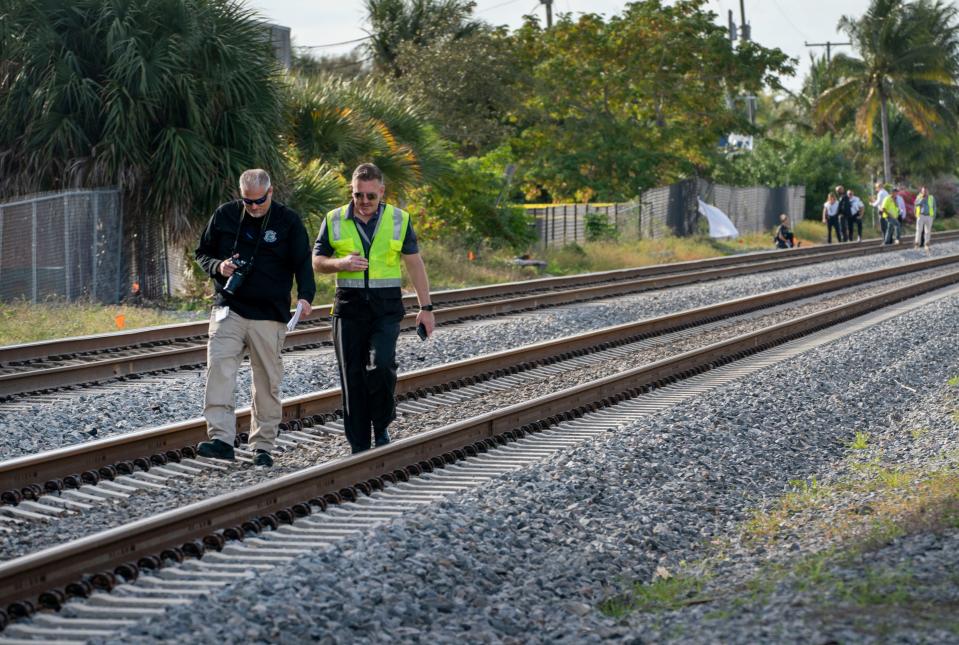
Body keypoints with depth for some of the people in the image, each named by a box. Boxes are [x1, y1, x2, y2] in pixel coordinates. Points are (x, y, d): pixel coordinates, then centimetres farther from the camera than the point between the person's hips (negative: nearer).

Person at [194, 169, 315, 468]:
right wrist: (218, 267, -8)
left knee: (268, 381, 3)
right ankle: (221, 438, -24)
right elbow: (202, 253, 15)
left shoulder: (288, 220, 1)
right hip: (229, 309, 1)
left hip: (270, 315, -1)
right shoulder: (225, 215, 6)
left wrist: (305, 296, -16)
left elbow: (302, 263, 2)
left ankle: (263, 445, 13)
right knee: (219, 366, -18)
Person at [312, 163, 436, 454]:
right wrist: (341, 263, -14)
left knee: (380, 366, -20)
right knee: (352, 377, 1)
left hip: (386, 307, -1)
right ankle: (359, 447, 8)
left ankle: (382, 427, 2)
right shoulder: (334, 220, 3)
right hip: (349, 307, 1)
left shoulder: (399, 220, 3)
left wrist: (426, 308, 4)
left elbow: (415, 264, 7)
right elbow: (317, 261, 8)